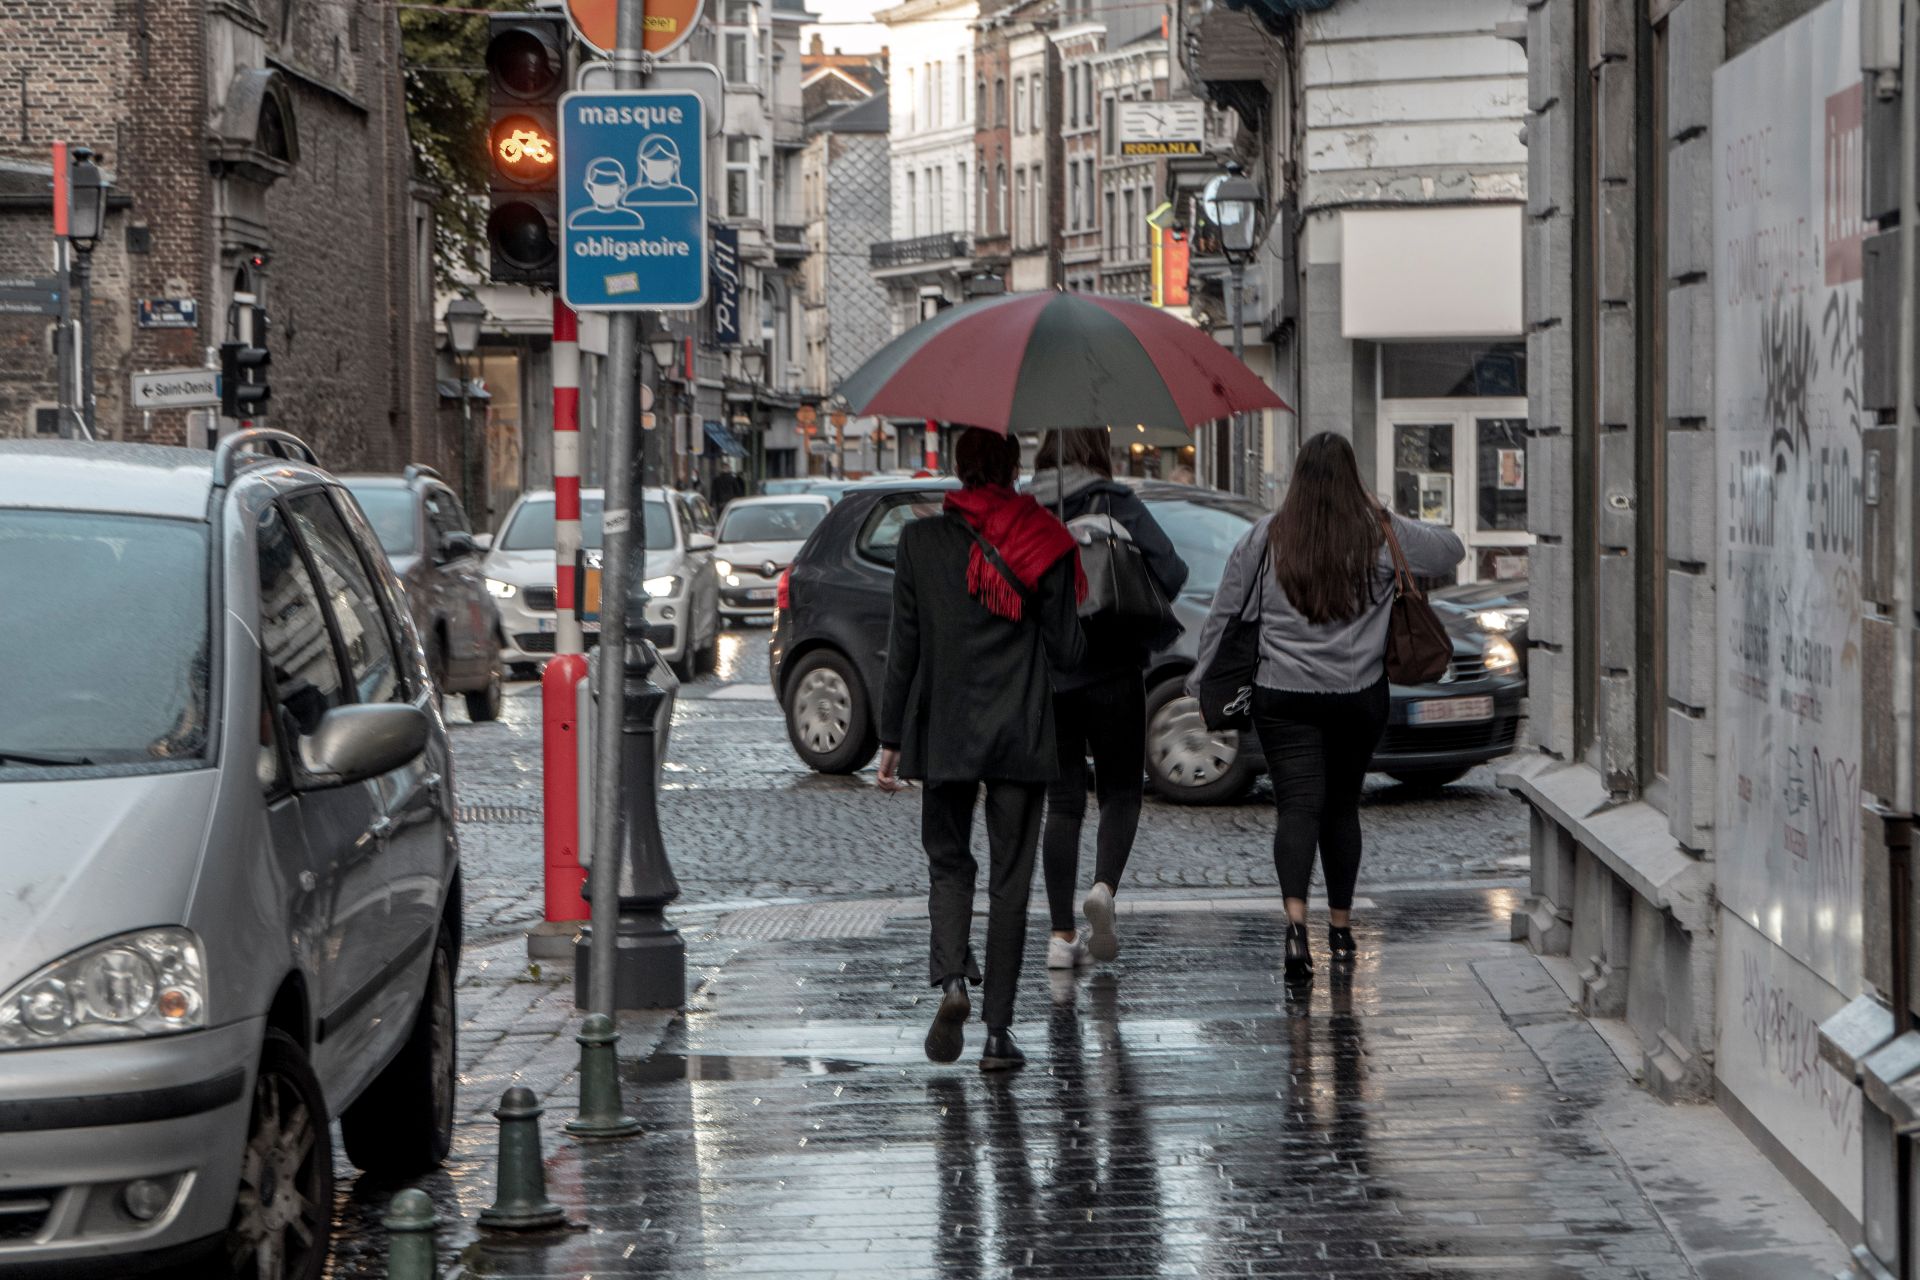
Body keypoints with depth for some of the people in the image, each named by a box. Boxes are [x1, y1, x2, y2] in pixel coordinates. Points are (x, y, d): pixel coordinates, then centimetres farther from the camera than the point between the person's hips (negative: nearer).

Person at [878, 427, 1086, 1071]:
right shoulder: (1043, 544, -4)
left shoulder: (920, 541, -2)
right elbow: (1066, 649, -4)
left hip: (943, 731, 1)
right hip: (1020, 733, 0)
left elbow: (904, 646, 0)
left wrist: (890, 738, 5)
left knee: (948, 861, 15)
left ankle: (951, 981, -11)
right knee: (1010, 877, 6)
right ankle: (998, 1032, 4)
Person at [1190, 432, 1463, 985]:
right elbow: (1451, 549, 13)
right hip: (1360, 696, 2)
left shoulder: (1266, 538, -2)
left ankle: (1296, 918, -27)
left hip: (1283, 696, -1)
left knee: (1297, 805, -6)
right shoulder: (1381, 535, -1)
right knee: (1342, 805, 15)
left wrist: (1203, 677, 14)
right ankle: (1340, 925, 23)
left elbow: (1224, 611, 3)